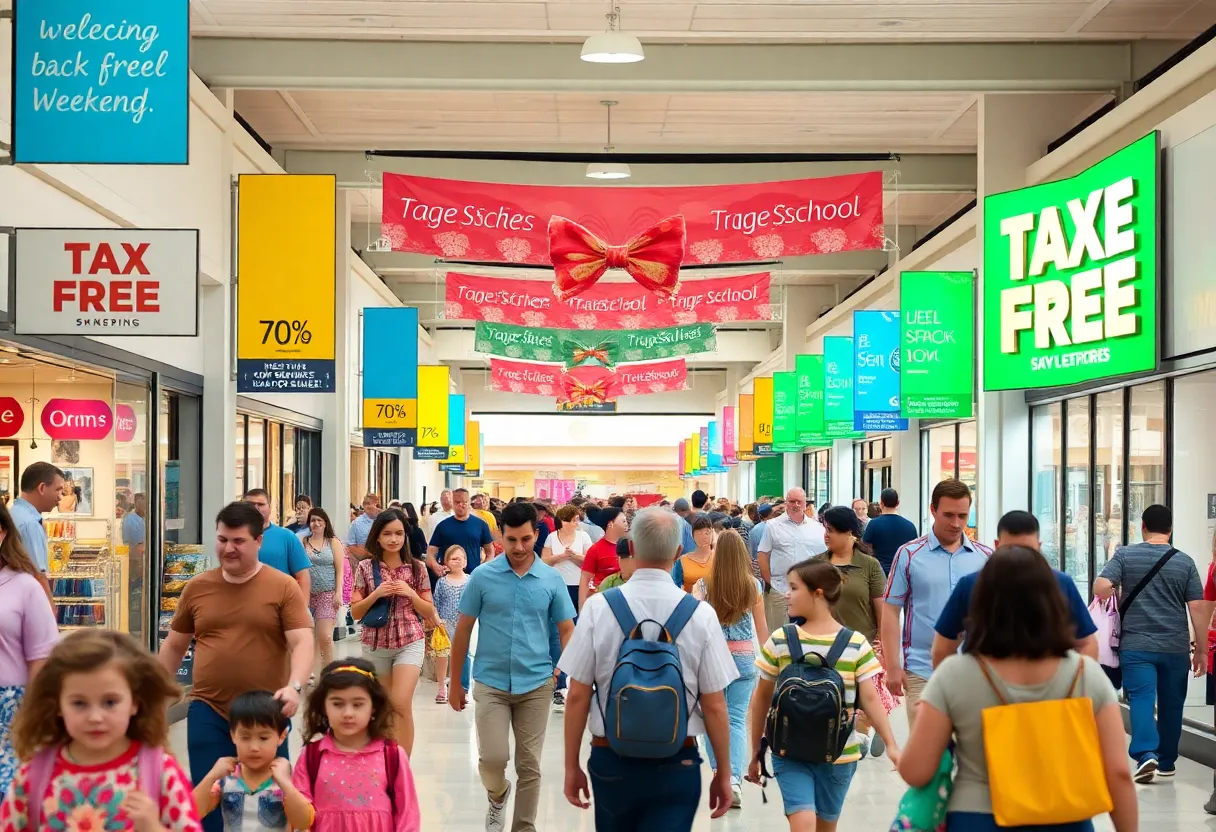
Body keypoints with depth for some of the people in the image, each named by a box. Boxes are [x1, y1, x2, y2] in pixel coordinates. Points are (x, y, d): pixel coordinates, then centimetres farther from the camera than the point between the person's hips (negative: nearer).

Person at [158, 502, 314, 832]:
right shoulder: (197, 587, 5)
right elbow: (174, 645, 15)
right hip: (208, 712, 2)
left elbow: (302, 642, -12)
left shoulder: (283, 587, -5)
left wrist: (294, 687, -28)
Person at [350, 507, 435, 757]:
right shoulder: (366, 568, -1)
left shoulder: (417, 567, -1)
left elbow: (429, 612, 4)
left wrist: (410, 594, -13)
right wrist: (376, 594, -16)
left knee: (401, 704, -15)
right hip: (375, 645, 2)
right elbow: (355, 613, 1)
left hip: (410, 643, -2)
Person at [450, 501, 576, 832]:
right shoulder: (482, 577, -4)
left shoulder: (552, 579, -2)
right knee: (492, 758, -10)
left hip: (536, 684, 1)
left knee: (529, 766, 6)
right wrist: (456, 683, 6)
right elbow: (463, 630, 3)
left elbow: (567, 630, 5)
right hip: (491, 683, -1)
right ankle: (497, 796, 24)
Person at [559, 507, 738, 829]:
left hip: (611, 760, 1)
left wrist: (572, 766, 7)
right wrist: (724, 773, 6)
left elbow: (577, 696, -5)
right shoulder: (700, 613, -10)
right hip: (677, 765, -1)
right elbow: (714, 706, -7)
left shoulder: (598, 607, -9)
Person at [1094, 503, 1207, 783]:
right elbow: (1198, 607, -1)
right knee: (1171, 704, 13)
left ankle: (1146, 753, -25)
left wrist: (1110, 596, 12)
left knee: (1142, 699, -4)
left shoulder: (1125, 555, -1)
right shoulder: (1184, 562, 2)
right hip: (1175, 646, 2)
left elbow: (1101, 588, -12)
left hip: (1136, 645, -2)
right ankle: (1166, 762, 24)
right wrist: (1202, 650, 5)